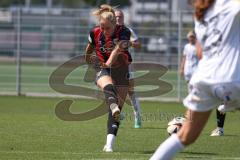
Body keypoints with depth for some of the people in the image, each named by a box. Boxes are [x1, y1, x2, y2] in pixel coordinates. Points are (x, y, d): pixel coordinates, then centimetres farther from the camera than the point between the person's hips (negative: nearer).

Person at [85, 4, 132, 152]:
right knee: (108, 86, -37)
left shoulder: (124, 32, -19)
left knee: (117, 109, -7)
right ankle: (113, 107, -68)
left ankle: (110, 143, -7)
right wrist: (88, 59, 29)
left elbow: (118, 48, -38)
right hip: (102, 69, 1)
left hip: (120, 69, -1)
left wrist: (109, 62, -53)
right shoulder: (95, 33, -8)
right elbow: (90, 48, 14)